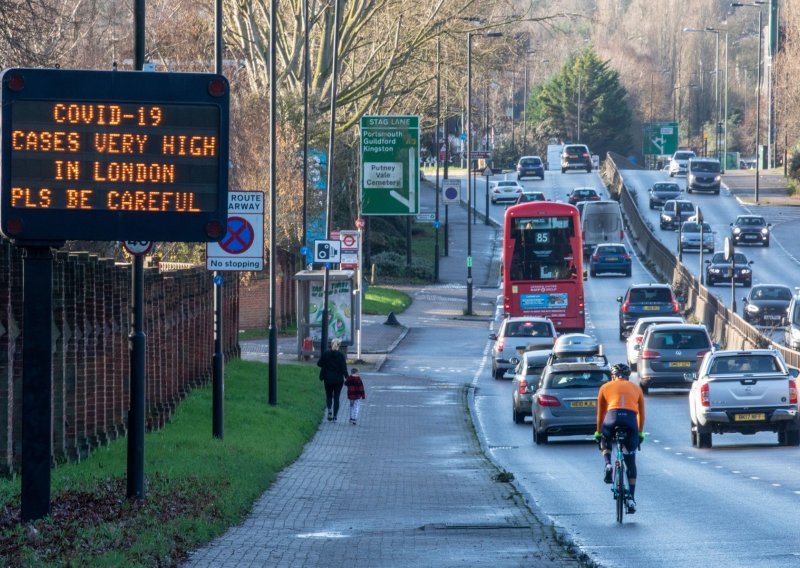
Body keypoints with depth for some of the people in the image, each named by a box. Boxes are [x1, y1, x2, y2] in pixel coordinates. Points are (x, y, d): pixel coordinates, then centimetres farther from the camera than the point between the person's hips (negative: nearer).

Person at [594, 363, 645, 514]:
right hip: (631, 420, 1)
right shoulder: (636, 388, 26)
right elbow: (641, 414, 30)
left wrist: (598, 432, 40)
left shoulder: (606, 387, 24)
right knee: (631, 463, 12)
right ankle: (631, 498, 8)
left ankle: (607, 464, 3)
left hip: (612, 418, -1)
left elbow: (600, 413, 28)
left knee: (605, 444, 33)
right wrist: (640, 433, 42)